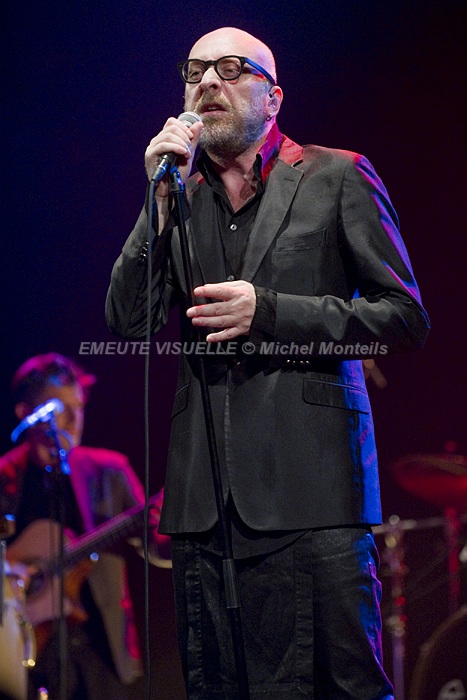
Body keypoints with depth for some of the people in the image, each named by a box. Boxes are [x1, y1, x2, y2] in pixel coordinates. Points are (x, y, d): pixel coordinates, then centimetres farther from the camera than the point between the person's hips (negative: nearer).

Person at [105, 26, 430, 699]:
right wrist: (163, 199, -1)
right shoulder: (180, 199, 17)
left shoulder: (336, 178, 6)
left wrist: (269, 313, -9)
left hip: (309, 491, -4)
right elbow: (130, 323, 8)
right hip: (204, 497, 4)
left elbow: (405, 317, 2)